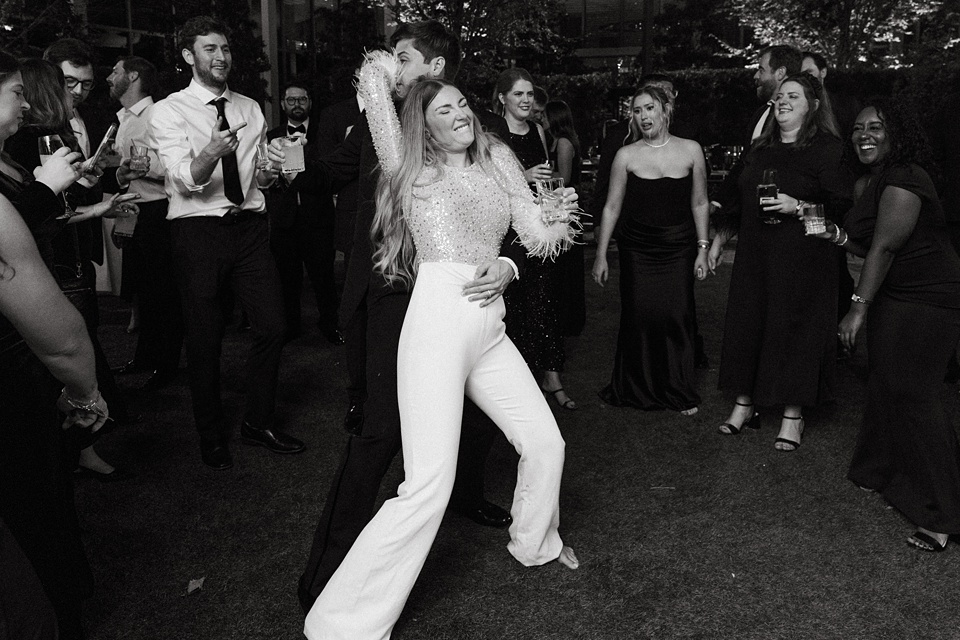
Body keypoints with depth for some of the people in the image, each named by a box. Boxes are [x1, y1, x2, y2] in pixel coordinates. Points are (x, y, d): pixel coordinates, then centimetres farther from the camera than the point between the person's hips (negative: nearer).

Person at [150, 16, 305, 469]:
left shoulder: (250, 109, 14)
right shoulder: (169, 111, -3)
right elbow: (187, 180, -17)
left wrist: (267, 174, -3)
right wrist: (212, 152, -36)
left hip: (248, 225, 5)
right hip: (197, 230, -4)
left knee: (272, 326, 2)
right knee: (205, 338, 3)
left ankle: (258, 423, 22)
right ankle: (212, 436, 22)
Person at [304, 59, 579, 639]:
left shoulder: (498, 161, 18)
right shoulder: (414, 170, 4)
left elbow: (539, 236, 16)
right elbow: (374, 75, 4)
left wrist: (561, 215, 2)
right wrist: (390, 65, 20)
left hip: (489, 326, 7)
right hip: (438, 322, -6)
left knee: (546, 443, 15)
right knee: (430, 482, -15)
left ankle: (536, 542, 45)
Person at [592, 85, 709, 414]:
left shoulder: (690, 150, 3)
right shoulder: (626, 155, 0)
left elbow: (700, 204, 8)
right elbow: (612, 208, 3)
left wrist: (702, 250, 4)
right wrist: (601, 255, 2)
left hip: (679, 248, 1)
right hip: (637, 248, 0)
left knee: (677, 316, -2)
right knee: (639, 316, -1)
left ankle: (680, 393, 16)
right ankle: (637, 390, 19)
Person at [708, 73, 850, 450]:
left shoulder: (826, 148, -4)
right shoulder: (759, 149, 14)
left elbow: (842, 204, -10)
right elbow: (738, 201, 19)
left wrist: (798, 207, -21)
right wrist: (718, 240, 18)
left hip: (803, 258, -6)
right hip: (754, 254, 6)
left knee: (795, 327, -1)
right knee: (747, 323, 7)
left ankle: (793, 415, 10)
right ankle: (745, 403, 20)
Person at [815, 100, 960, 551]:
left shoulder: (905, 181, -18)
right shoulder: (867, 182, 11)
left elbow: (885, 247, -25)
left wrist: (858, 307, -27)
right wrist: (839, 236, -5)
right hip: (891, 298, 9)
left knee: (911, 396, -8)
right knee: (883, 385, 14)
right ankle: (884, 475, 31)